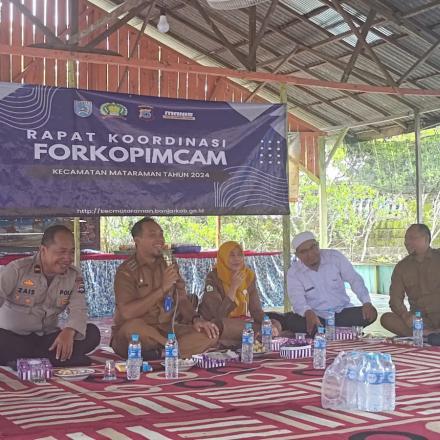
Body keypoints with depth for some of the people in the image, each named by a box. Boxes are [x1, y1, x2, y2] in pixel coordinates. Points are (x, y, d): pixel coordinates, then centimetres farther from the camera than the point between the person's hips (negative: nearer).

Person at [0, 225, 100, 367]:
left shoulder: (74, 276, 3)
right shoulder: (17, 269, -7)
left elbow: (78, 309, -6)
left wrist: (69, 331, -30)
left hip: (48, 338, 5)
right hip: (13, 338, -5)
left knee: (92, 333, -19)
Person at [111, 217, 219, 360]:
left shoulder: (169, 266, 12)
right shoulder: (126, 271, -9)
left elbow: (182, 300, 11)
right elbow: (127, 313, -22)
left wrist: (195, 319, -11)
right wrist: (163, 288, -23)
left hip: (165, 331, 6)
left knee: (210, 334, -16)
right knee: (133, 327, -40)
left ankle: (159, 354, -25)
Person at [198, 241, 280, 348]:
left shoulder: (249, 276, 0)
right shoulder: (213, 278, -16)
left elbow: (256, 309, -1)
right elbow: (219, 315, -23)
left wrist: (270, 325, -21)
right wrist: (234, 287, -27)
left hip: (240, 322, 5)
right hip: (215, 324, -5)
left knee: (275, 325, -14)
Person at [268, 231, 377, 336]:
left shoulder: (335, 257, -3)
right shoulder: (293, 273, -6)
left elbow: (354, 279, -2)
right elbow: (297, 300, -19)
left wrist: (367, 302, -18)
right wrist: (308, 312, -42)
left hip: (342, 312, 3)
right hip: (316, 316, -2)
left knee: (371, 314, -25)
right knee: (291, 321, -31)